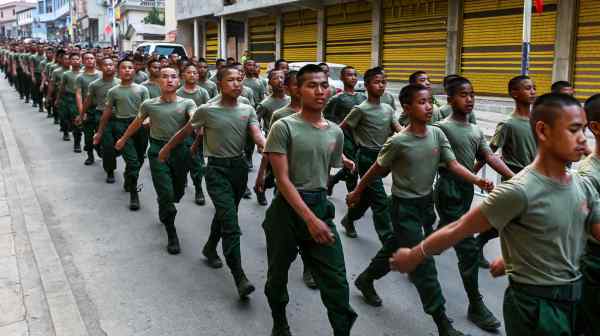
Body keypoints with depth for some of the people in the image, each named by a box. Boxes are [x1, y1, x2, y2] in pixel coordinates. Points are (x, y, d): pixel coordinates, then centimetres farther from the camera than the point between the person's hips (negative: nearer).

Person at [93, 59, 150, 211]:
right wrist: (100, 132, 13)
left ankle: (128, 181, 38)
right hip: (121, 126, -2)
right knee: (132, 160, -13)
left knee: (139, 159, 9)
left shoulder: (142, 89, 7)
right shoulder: (113, 91, 6)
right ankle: (133, 194, -4)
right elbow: (107, 113, 11)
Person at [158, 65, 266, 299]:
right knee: (231, 222, -14)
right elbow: (185, 132, 6)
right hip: (217, 169, -4)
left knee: (223, 214, 21)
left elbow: (258, 136, -11)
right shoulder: (206, 111, -7)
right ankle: (239, 278, -13)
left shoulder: (248, 110, 3)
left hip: (240, 166, 5)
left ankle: (210, 249, 48)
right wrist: (166, 149, 18)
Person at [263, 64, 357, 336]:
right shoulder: (284, 127, -11)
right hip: (287, 209, -3)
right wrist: (310, 218, -22)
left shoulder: (336, 132, 5)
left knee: (336, 280, 0)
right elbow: (282, 180, -16)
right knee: (278, 273, 16)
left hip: (321, 207, 4)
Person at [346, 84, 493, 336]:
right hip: (404, 206, -6)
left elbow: (453, 164, -8)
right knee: (423, 263, -4)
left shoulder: (437, 134, -5)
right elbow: (377, 170, -8)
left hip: (426, 201, 6)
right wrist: (357, 192, 3)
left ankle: (366, 280, 47)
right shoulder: (398, 142, -19)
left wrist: (477, 181, -23)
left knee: (396, 247, 22)